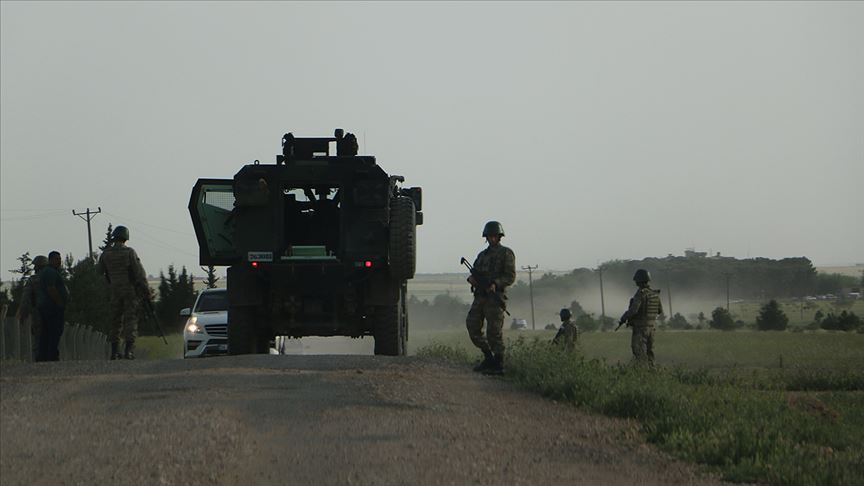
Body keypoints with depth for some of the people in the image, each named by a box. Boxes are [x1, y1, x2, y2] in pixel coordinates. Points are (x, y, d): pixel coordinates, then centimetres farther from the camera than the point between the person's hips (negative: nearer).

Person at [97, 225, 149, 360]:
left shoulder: (106, 254, 2)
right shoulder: (129, 252, -8)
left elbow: (100, 272, 11)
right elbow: (139, 272, -9)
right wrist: (146, 289, -4)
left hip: (115, 291, 3)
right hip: (131, 290, -3)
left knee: (116, 320, 10)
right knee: (130, 319, -3)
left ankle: (114, 351, 8)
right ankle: (129, 349, -13)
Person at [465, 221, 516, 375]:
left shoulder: (506, 253, 0)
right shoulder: (482, 255, 21)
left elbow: (511, 277, -7)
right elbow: (476, 274, 23)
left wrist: (495, 284, -22)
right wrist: (472, 278, -2)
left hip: (494, 298, -7)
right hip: (479, 297, 7)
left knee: (494, 332, -8)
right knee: (473, 327, 2)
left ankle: (498, 365, -2)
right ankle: (488, 358, 14)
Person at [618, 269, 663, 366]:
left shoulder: (640, 294, -18)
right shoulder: (655, 294, 5)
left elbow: (633, 310, -27)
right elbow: (660, 310, 15)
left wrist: (622, 319, -12)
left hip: (640, 328, -7)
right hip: (651, 326, 7)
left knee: (640, 354, -6)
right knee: (649, 352, 15)